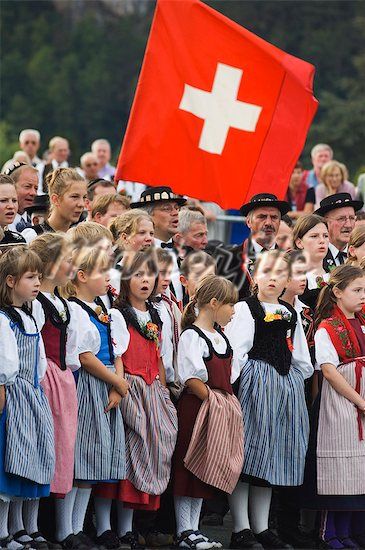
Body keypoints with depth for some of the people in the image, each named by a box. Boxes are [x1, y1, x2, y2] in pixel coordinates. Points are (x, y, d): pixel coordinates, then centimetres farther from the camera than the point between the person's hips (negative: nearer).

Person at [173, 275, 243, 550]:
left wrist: (227, 402, 7)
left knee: (206, 472, 11)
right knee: (187, 471, -3)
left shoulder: (220, 336, 15)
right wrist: (212, 400, -16)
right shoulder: (192, 336, -11)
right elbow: (192, 378, -19)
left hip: (220, 411, 9)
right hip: (196, 409, -9)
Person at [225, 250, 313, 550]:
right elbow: (234, 355, -9)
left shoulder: (291, 315, 15)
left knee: (271, 458, 9)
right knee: (246, 455, -7)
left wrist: (288, 380, 6)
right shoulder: (244, 309, -2)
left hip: (286, 387, 6)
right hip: (253, 386, -6)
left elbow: (304, 363, 18)